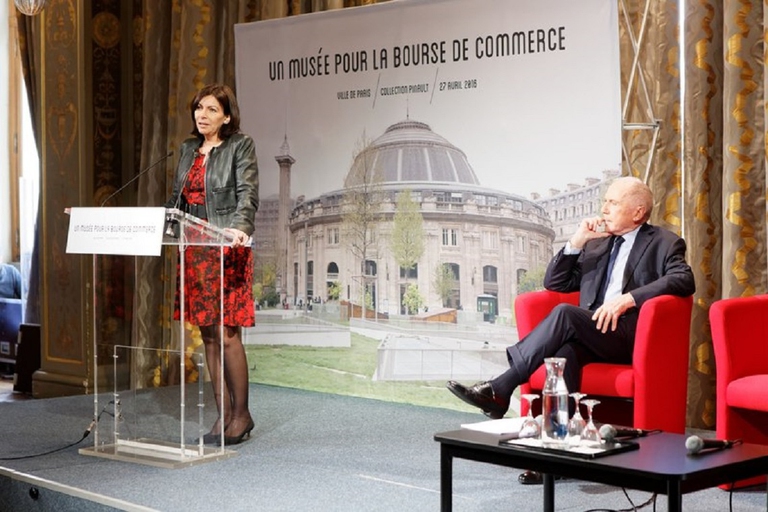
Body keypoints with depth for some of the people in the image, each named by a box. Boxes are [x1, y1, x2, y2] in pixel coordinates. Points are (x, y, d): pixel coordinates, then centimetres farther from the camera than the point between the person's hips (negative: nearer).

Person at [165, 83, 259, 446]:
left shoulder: (240, 147, -1)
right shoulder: (187, 150, 17)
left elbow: (248, 195, -12)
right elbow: (176, 198, 21)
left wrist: (240, 228, -28)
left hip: (226, 250, -6)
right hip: (194, 252, 7)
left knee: (226, 333, -8)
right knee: (208, 335, 7)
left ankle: (241, 415, 4)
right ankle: (224, 416, 14)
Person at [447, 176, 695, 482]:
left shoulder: (665, 244, 11)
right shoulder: (596, 244, 27)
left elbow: (684, 280, -10)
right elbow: (554, 284, 23)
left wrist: (629, 298, -21)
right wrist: (576, 243, 8)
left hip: (632, 334, -4)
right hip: (592, 333, 5)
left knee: (564, 313, -30)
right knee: (565, 350, -33)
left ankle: (499, 390, -30)